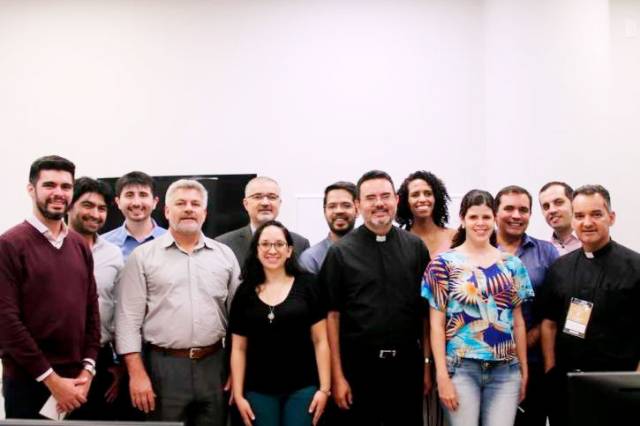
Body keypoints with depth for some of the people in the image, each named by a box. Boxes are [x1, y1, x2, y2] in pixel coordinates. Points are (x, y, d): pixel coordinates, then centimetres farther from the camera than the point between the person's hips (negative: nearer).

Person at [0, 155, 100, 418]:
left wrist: (87, 369, -2)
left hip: (75, 379, 5)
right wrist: (50, 378, -14)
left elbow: (92, 310, 10)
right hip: (26, 379, -5)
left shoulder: (80, 246, 10)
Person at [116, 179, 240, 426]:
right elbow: (129, 319, -3)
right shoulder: (143, 256, 1)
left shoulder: (225, 255, 8)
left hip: (214, 365, 3)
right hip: (163, 366, -2)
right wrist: (136, 373, -9)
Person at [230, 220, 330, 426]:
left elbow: (320, 340, -2)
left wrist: (324, 388, -6)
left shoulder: (307, 284, -3)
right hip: (259, 391, 2)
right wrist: (238, 394, 1)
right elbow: (239, 348, 6)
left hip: (302, 388, -2)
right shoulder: (245, 292, 3)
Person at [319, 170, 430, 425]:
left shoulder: (416, 247, 4)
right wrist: (337, 376, -6)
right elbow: (332, 315, -3)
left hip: (407, 365, 2)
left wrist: (428, 363, 5)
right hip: (358, 366, -2)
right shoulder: (341, 252, -2)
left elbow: (426, 310, 7)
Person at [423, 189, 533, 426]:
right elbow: (437, 324, -3)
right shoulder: (444, 263, -1)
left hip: (505, 369, 3)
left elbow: (518, 321, 12)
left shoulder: (512, 264, 8)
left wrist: (524, 370, 10)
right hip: (461, 367, -3)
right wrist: (442, 375, -8)